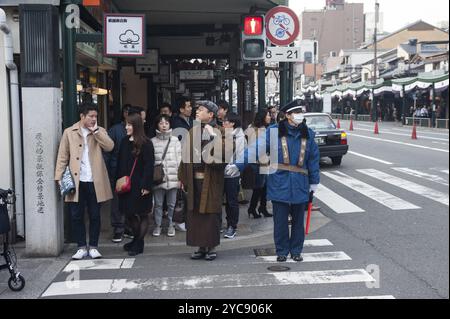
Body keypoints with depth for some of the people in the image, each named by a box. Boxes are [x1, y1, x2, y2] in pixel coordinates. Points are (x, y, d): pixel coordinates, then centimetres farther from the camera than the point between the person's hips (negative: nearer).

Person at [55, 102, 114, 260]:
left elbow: (109, 147, -12)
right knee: (76, 216, 4)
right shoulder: (69, 132, 5)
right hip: (76, 182, 0)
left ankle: (93, 247, 18)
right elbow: (62, 157, 4)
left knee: (95, 216, 7)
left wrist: (95, 130, -13)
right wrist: (59, 177, -4)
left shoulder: (100, 132, 7)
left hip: (95, 182, 0)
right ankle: (82, 247, 15)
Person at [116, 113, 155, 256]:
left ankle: (139, 244, 11)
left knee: (142, 214, 3)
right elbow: (120, 163, 12)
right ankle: (137, 238, 28)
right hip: (126, 184, 6)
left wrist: (146, 185, -17)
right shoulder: (124, 142, 9)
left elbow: (149, 165, -13)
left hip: (140, 185, -6)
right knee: (129, 213, 11)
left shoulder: (146, 143, -10)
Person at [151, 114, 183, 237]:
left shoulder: (175, 140, 2)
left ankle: (171, 225, 21)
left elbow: (179, 160, 2)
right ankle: (157, 225, 20)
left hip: (172, 178, 0)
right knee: (158, 204, 8)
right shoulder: (153, 141, 1)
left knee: (171, 204, 8)